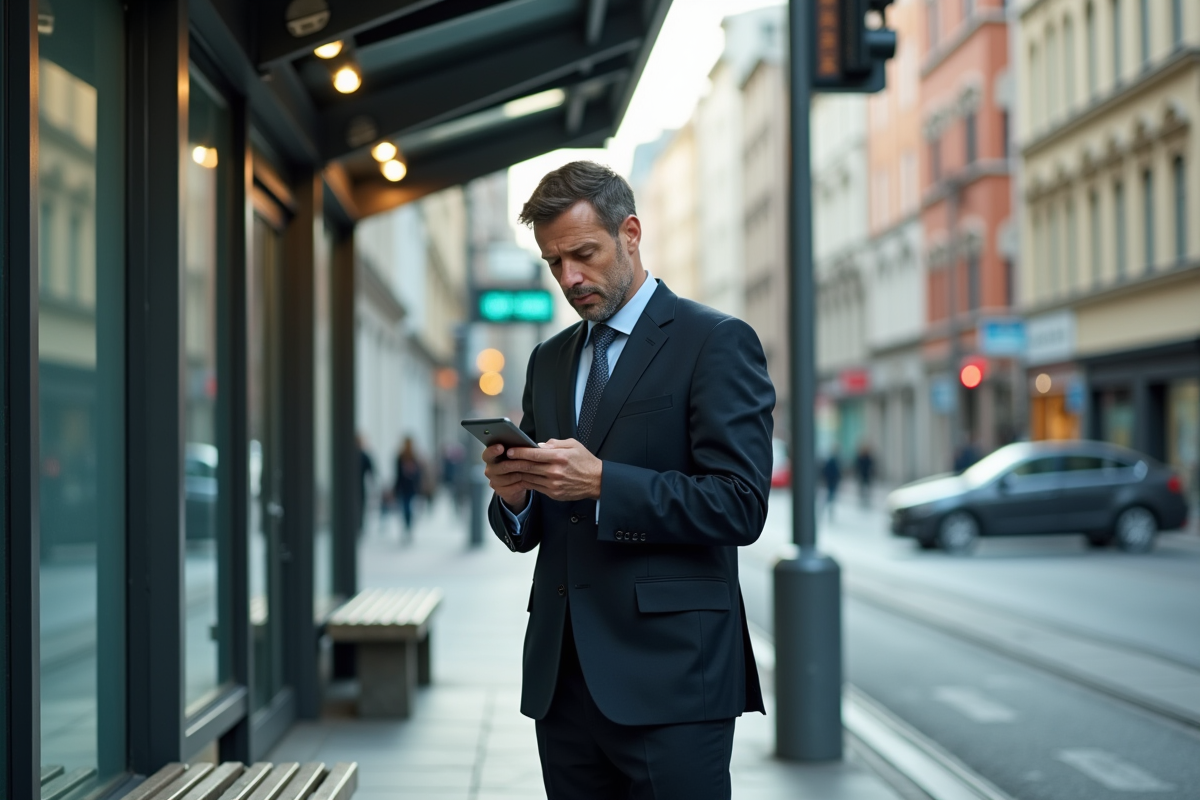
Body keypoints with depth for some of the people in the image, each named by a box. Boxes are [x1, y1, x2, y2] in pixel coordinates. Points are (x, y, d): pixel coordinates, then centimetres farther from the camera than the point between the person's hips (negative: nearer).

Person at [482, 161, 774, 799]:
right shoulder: (549, 361, 17)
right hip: (562, 676, 6)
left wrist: (601, 481, -21)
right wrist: (512, 496, -5)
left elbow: (740, 506, -14)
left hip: (668, 675, -6)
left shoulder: (716, 343, -4)